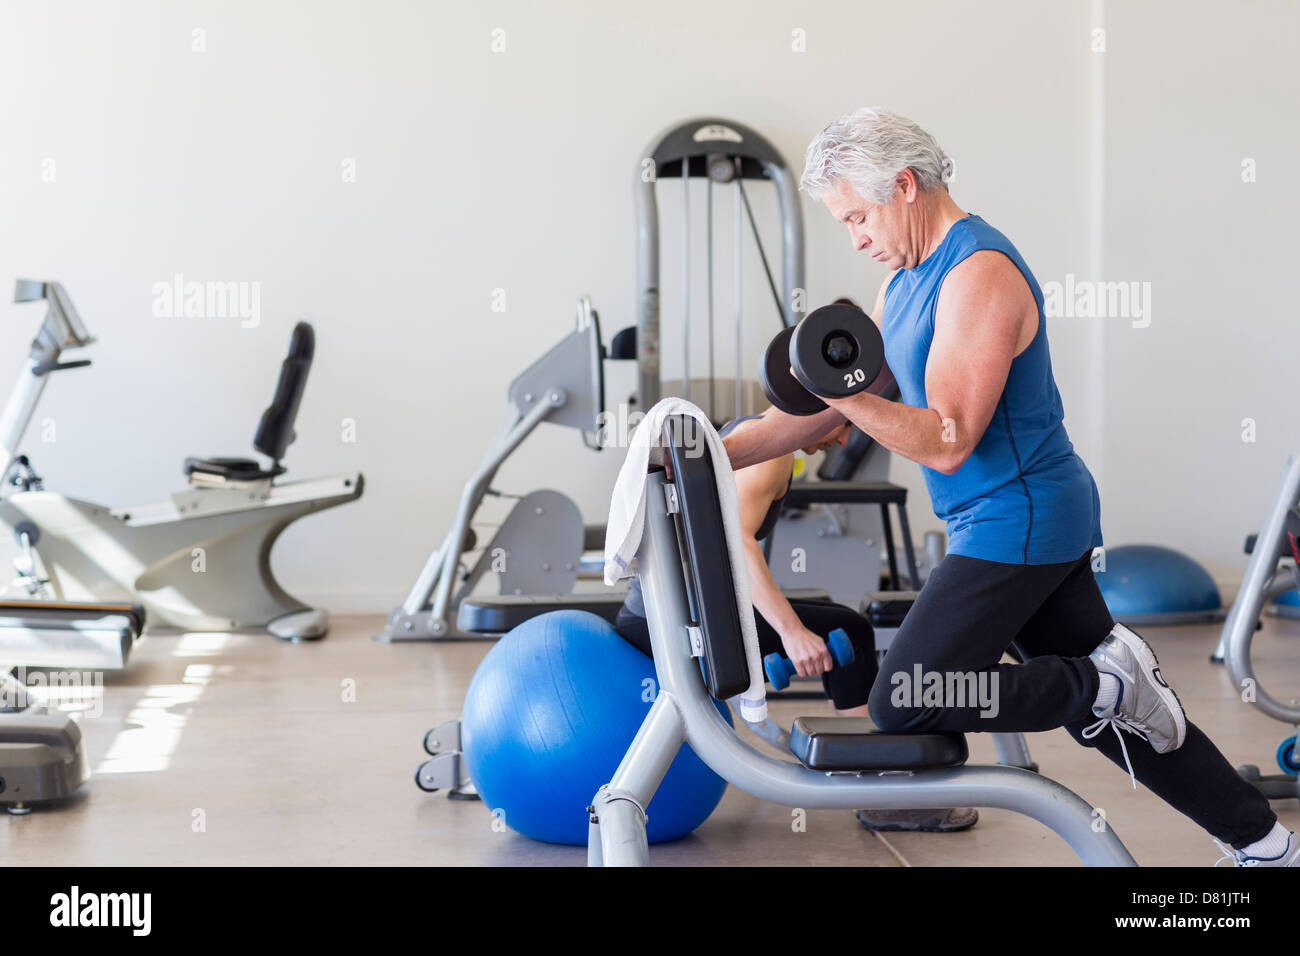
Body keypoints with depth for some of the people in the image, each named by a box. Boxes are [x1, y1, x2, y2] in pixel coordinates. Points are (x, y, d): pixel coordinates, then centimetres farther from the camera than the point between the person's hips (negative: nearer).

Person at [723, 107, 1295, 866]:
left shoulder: (979, 275, -19)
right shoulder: (906, 277, 12)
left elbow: (948, 441, -23)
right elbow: (831, 408, 13)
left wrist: (849, 398, -34)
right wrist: (719, 454, 6)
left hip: (1018, 520, -10)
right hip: (1040, 517, 10)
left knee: (904, 705, -13)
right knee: (1106, 709, 15)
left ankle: (1109, 684, -4)